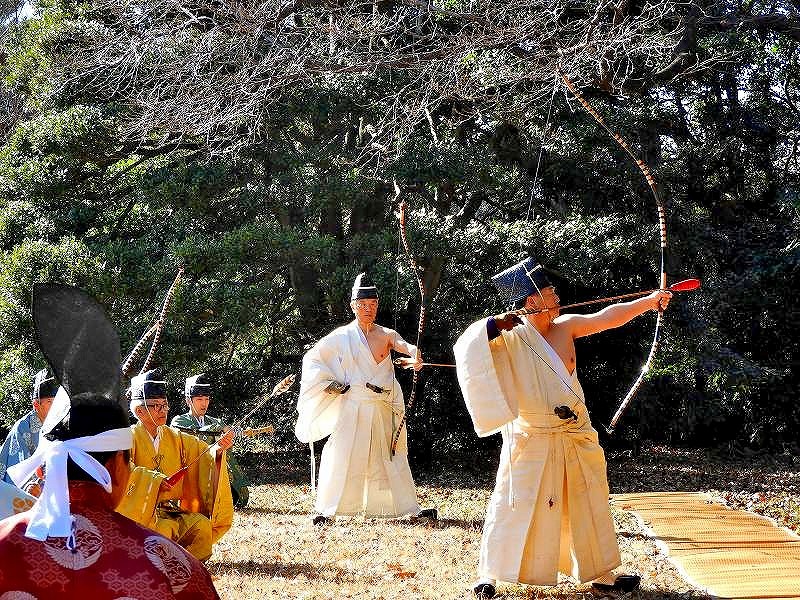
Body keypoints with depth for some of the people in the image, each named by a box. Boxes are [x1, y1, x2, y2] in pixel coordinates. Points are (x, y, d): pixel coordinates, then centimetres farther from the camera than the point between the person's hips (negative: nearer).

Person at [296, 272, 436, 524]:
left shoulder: (386, 335, 6)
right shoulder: (341, 337, 2)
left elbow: (401, 344, -17)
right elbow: (311, 359, 9)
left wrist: (414, 352, -39)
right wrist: (327, 383, -4)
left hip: (383, 410, 3)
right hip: (352, 407, -2)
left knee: (393, 457, 8)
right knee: (341, 457, -6)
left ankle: (410, 508, 14)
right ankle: (326, 510, -1)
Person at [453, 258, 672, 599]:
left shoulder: (566, 327, 2)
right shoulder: (510, 339, -9)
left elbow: (607, 317, -2)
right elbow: (465, 348, -15)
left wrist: (649, 301, -9)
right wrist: (494, 326, -26)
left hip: (576, 437, 5)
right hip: (532, 440, -5)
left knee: (589, 505, 12)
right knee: (514, 506, -2)